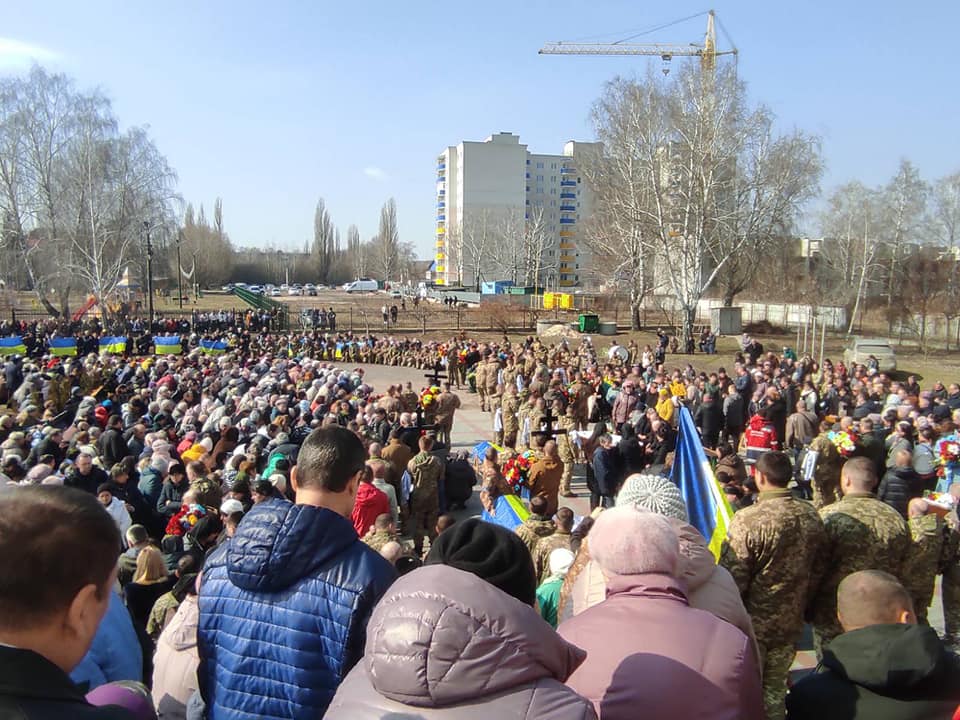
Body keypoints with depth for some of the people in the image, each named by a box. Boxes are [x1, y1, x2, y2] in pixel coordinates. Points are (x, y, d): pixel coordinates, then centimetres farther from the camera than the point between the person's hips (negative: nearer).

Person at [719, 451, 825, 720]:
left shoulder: (747, 520, -26)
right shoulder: (811, 516, -7)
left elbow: (732, 579, -22)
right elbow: (815, 569, 5)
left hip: (752, 624, -5)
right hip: (790, 622, 5)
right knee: (776, 690, 21)